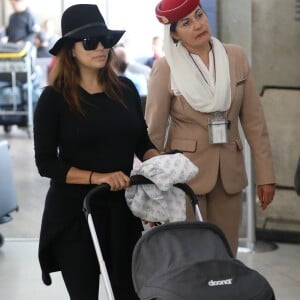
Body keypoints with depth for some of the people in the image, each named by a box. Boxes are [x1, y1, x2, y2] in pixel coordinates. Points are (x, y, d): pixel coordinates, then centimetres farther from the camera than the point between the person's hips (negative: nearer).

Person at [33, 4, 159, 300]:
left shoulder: (125, 89, 4)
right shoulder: (54, 98, -8)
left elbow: (142, 142, 14)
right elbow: (46, 163, -12)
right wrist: (97, 177, -22)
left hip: (122, 208, 4)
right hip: (73, 212, -3)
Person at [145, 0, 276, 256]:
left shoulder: (236, 57, 3)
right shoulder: (165, 69, -7)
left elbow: (254, 120, 5)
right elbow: (154, 131, -3)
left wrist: (265, 174, 3)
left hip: (230, 172, 3)